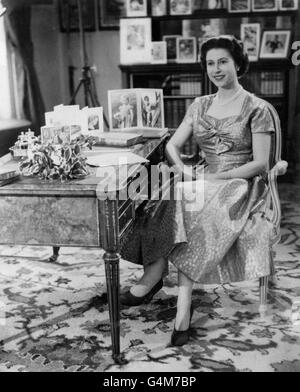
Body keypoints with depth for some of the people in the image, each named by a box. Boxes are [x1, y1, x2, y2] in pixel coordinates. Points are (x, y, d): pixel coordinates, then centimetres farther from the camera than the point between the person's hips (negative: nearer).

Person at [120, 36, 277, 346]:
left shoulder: (257, 109, -1)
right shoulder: (200, 105, 15)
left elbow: (260, 163, -7)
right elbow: (172, 145, 10)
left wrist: (219, 177, -18)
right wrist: (181, 168, -12)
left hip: (241, 184, -4)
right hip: (203, 180, 4)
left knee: (195, 217, -34)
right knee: (176, 204, -30)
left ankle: (154, 276, -19)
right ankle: (183, 306, -31)